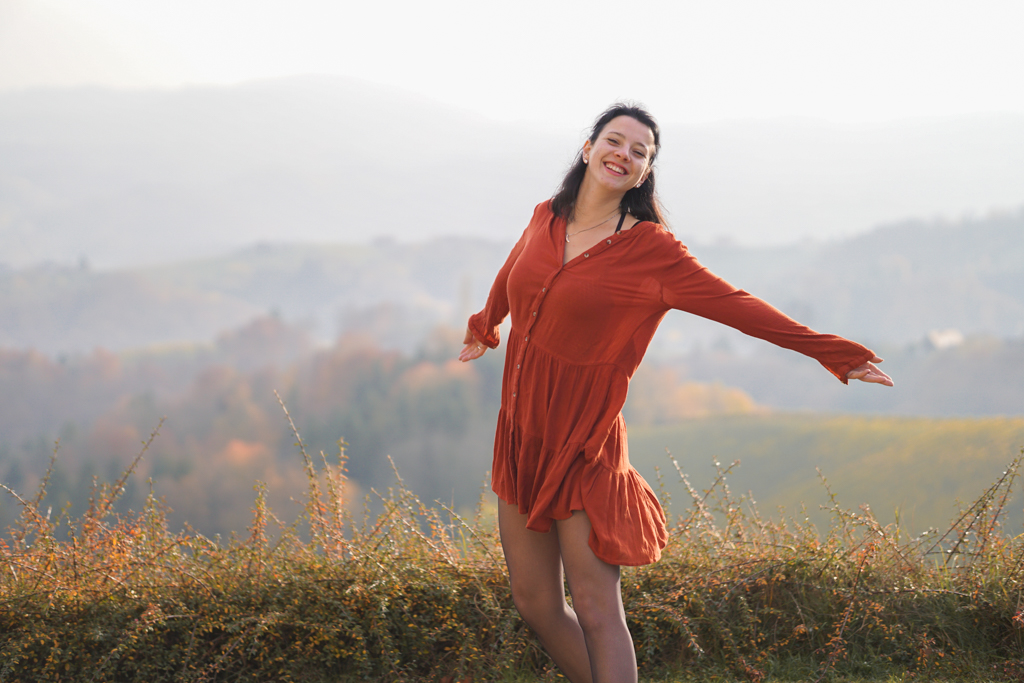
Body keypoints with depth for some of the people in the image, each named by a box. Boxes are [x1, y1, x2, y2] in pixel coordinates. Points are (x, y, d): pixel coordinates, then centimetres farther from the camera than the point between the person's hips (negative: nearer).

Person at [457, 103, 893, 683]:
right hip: (520, 436, 5)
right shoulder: (546, 221, 7)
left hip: (583, 447, -5)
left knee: (596, 612, -9)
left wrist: (834, 354, -13)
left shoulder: (650, 249, -8)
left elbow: (737, 306, -9)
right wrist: (483, 328, 49)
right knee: (535, 603, 10)